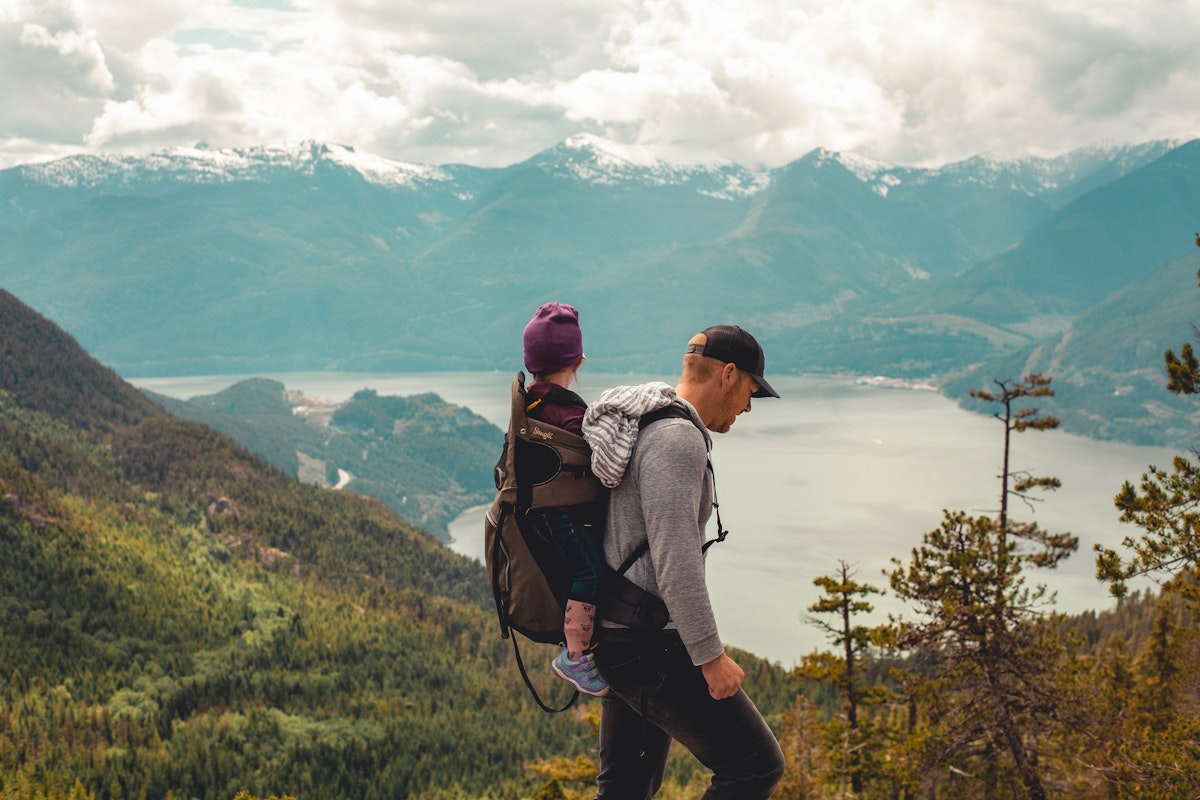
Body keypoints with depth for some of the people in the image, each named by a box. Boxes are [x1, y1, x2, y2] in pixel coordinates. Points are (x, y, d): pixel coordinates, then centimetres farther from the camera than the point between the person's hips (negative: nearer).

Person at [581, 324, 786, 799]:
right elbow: (674, 557, -25)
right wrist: (710, 656, -21)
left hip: (614, 636, 11)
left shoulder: (637, 428, 16)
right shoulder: (677, 438, -17)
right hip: (651, 647, -11)